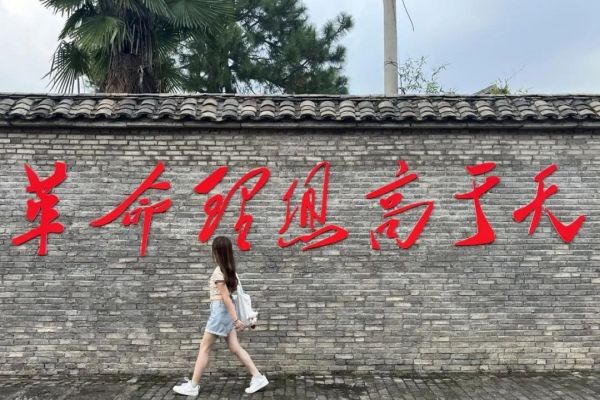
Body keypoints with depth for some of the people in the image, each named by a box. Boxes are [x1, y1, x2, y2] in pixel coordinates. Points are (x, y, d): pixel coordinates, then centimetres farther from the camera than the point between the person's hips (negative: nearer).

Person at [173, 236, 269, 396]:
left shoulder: (218, 272, -16)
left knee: (204, 348, 2)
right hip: (226, 311, 9)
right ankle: (258, 377, 7)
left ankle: (193, 386, 10)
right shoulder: (229, 269, 7)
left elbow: (226, 297, -19)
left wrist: (235, 319, -20)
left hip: (221, 310, -9)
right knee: (235, 347, 9)